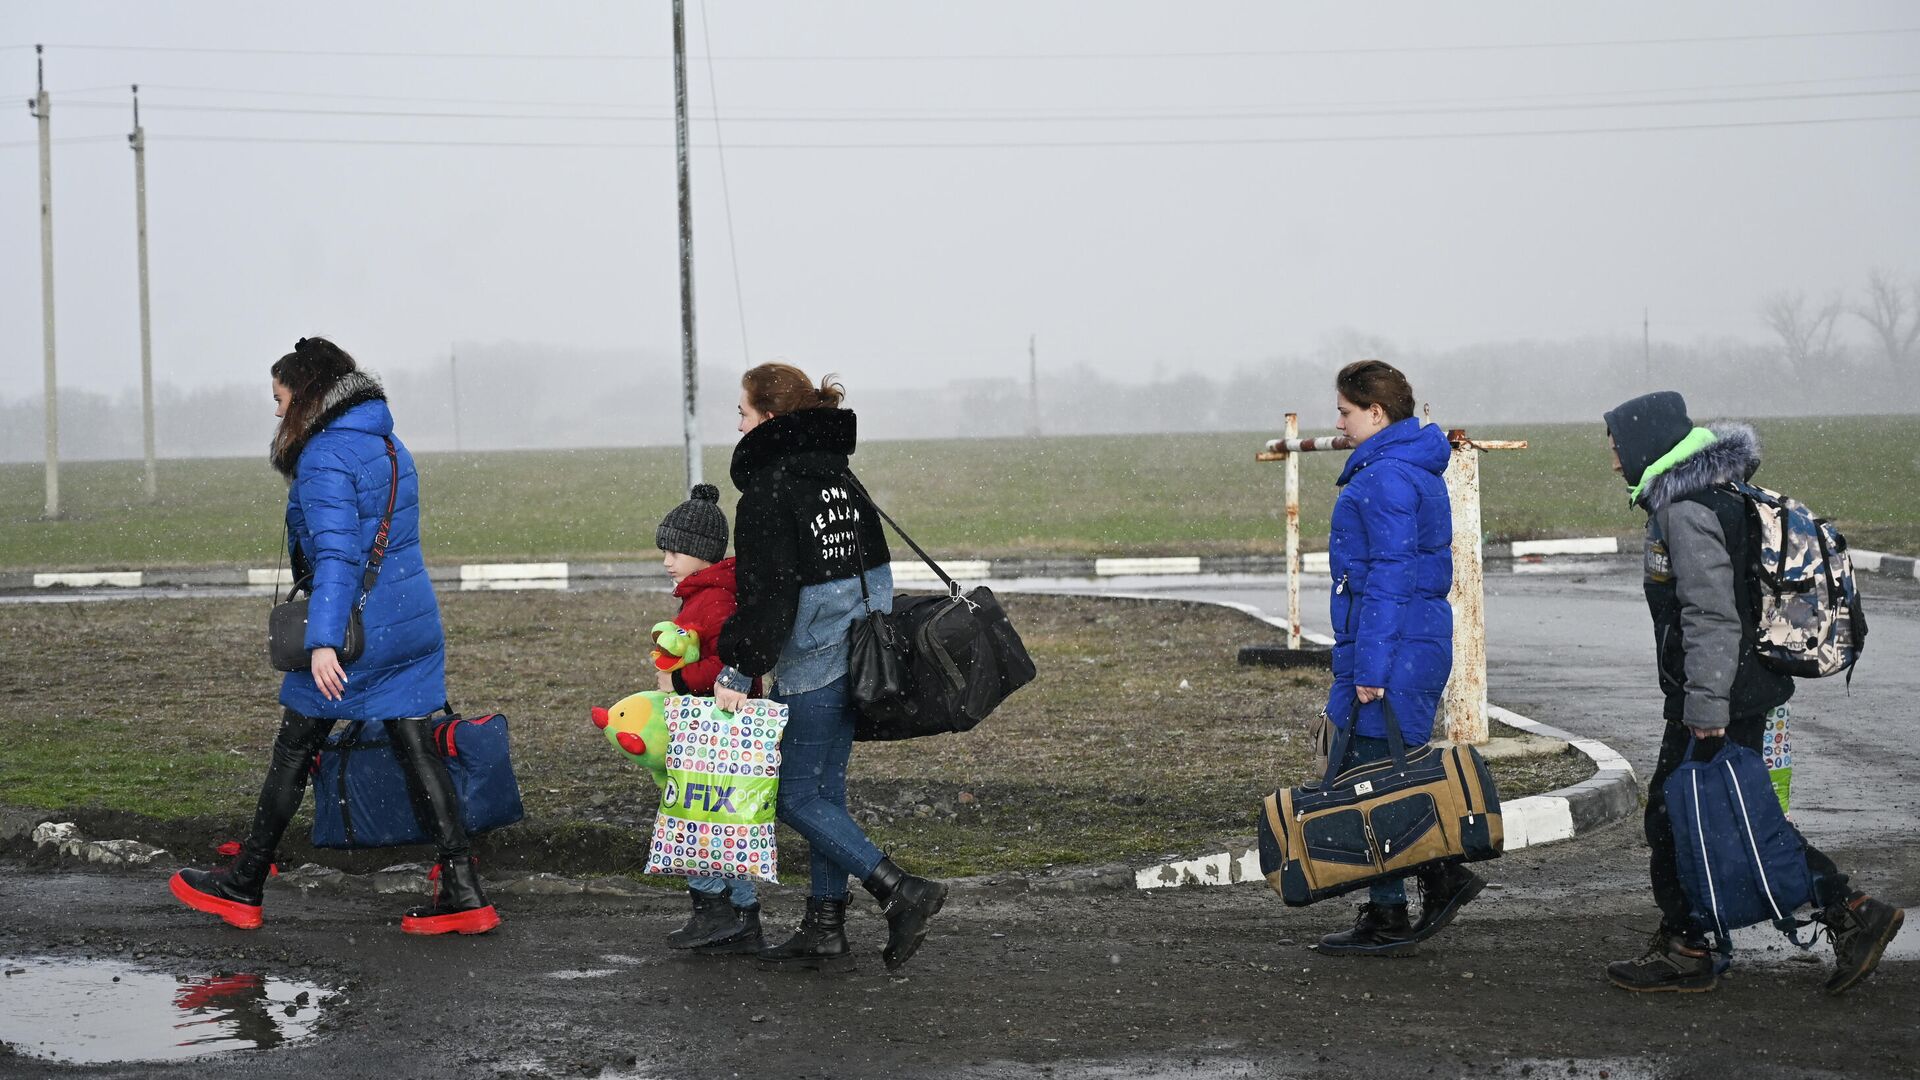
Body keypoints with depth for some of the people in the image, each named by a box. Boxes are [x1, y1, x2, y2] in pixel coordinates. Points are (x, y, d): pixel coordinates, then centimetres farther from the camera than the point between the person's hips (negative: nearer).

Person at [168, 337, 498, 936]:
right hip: (414, 620, 7)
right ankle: (462, 895, -2)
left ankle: (241, 887, 17)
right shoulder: (392, 447, 14)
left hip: (356, 629, -7)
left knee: (292, 753, 6)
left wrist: (324, 641, -28)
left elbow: (335, 553, -23)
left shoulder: (325, 458, -14)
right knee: (416, 750, 5)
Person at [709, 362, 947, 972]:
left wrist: (737, 672, -17)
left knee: (796, 796, 0)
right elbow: (873, 563, 18)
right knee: (825, 789, 13)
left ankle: (900, 893, -10)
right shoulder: (837, 474, 12)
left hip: (810, 667, -9)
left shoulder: (769, 490, -15)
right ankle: (825, 933, 15)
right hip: (856, 656, 9)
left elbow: (768, 595, -20)